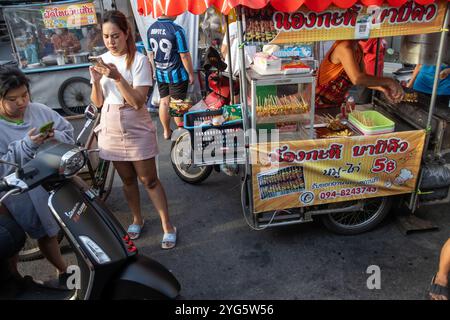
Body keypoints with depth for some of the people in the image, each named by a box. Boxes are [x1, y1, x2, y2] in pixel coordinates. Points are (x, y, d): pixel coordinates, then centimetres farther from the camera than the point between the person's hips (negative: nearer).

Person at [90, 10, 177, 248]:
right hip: (111, 130, 4)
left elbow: (138, 101, -19)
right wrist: (96, 81, -17)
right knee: (128, 180, 17)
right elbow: (98, 102, 2)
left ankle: (167, 226, 14)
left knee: (149, 180, 2)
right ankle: (137, 219, 35)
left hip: (137, 130, -4)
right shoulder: (101, 61, 2)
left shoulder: (139, 60, -11)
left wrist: (118, 77, -29)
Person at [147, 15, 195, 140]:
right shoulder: (176, 30, -19)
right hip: (176, 74, -5)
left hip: (160, 73, 6)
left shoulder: (151, 29, 0)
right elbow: (184, 55, -17)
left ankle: (167, 132, 25)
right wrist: (191, 74, -6)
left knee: (164, 102, 14)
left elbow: (150, 53, 10)